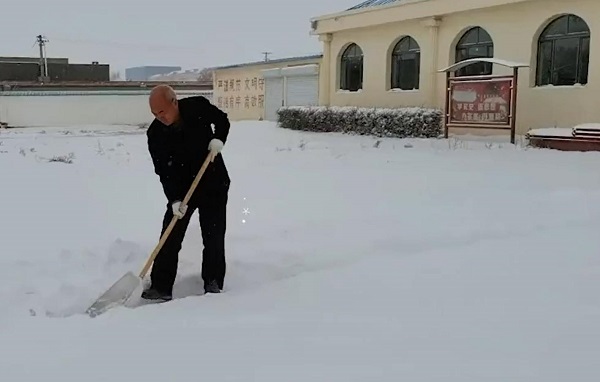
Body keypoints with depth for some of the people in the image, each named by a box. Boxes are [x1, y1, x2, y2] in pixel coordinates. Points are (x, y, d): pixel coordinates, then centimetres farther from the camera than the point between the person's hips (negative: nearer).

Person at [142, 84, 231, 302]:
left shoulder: (198, 107, -17)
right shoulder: (155, 133, -15)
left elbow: (222, 120, 4)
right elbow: (163, 172, -15)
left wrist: (218, 139, -15)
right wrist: (174, 200, -26)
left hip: (214, 184, -1)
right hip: (180, 189, 1)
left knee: (213, 237, 0)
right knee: (170, 238, -5)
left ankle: (213, 284, 13)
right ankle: (160, 288, 0)